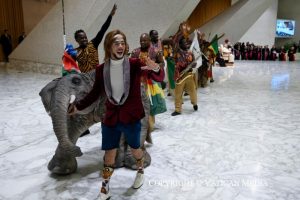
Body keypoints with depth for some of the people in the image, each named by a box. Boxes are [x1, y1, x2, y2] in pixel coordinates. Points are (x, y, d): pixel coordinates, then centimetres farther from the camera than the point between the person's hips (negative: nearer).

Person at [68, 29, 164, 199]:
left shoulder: (134, 64, -11)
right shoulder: (101, 69, -5)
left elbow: (159, 78, -14)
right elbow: (95, 93, 8)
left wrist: (156, 69, -36)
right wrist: (78, 106, 7)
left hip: (131, 117, -1)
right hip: (111, 118, 2)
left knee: (135, 149, 17)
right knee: (109, 154, 8)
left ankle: (141, 171, 49)